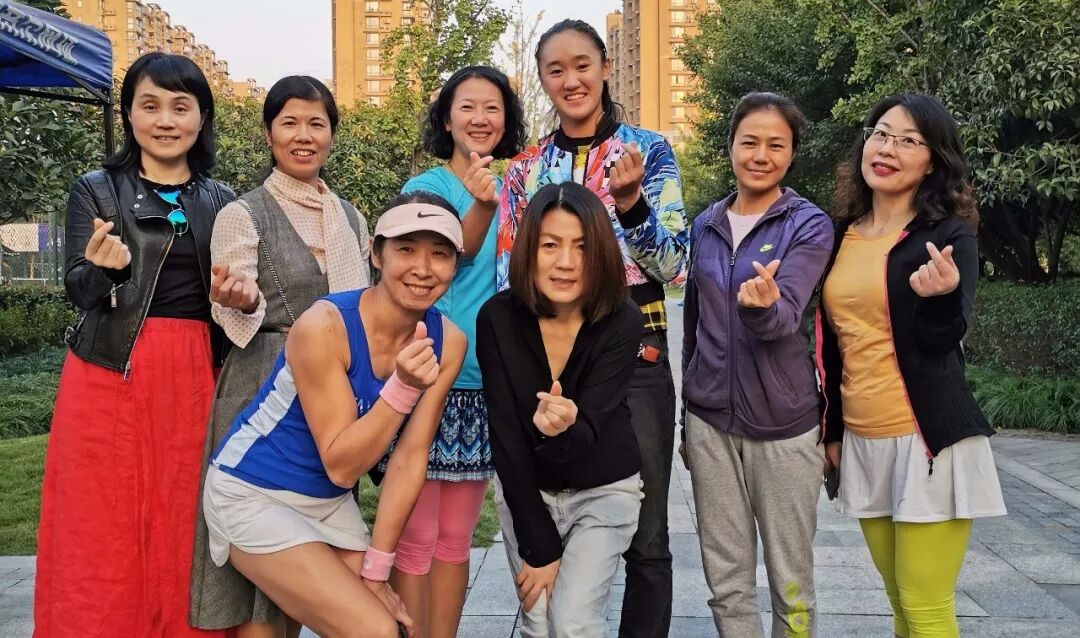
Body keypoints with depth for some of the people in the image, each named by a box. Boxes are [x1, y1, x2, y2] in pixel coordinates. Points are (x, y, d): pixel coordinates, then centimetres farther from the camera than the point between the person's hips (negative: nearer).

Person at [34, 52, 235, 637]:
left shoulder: (222, 202, 11)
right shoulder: (95, 190, 4)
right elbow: (77, 288, -7)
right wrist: (104, 268, -28)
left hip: (195, 380, 2)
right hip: (110, 377, -2)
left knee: (184, 540, 5)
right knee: (105, 541, 2)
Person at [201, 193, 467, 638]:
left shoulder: (447, 341, -9)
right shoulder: (324, 326, -25)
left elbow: (410, 459, -5)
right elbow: (340, 466, -22)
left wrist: (375, 570, -4)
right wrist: (403, 388, -34)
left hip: (331, 502, 6)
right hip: (254, 495, -6)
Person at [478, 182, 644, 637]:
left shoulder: (622, 322, -21)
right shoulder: (497, 318, -19)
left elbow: (591, 432, -27)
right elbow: (506, 435, -16)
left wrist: (562, 432, -51)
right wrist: (538, 544, -15)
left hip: (604, 492, -1)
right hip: (525, 491, 2)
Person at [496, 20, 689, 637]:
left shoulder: (648, 149, 1)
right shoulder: (527, 167, 9)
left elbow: (672, 263, -6)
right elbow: (510, 274, 9)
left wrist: (628, 201, -23)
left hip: (634, 356, -2)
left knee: (644, 536, 4)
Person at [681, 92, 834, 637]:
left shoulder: (809, 225, -5)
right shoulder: (705, 224, 8)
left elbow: (785, 316, -20)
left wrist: (763, 304, -44)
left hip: (783, 420, -3)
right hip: (710, 418, 4)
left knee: (790, 582, 9)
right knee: (727, 581, 11)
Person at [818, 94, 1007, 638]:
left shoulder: (950, 235, -7)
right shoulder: (841, 234, 8)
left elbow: (941, 341, -15)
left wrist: (939, 296, -35)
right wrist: (831, 429, 17)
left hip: (929, 439, -5)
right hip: (863, 439, 6)